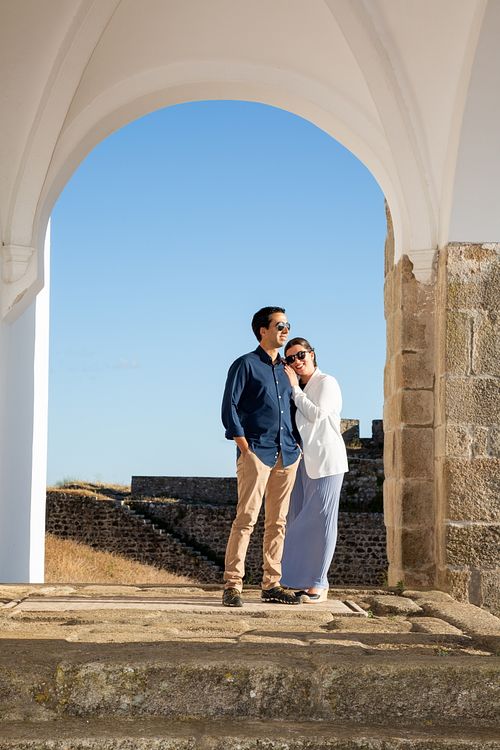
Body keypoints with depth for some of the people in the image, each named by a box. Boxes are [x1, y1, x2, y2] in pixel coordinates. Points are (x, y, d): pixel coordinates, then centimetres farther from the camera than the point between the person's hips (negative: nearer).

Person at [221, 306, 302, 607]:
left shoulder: (286, 368, 19)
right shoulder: (246, 365, 0)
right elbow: (229, 407, -5)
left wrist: (297, 444, 11)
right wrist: (244, 447, -12)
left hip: (288, 455, 6)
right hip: (256, 452, -6)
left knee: (278, 522, 6)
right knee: (247, 518, -11)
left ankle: (271, 584, 12)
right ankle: (233, 585, -10)